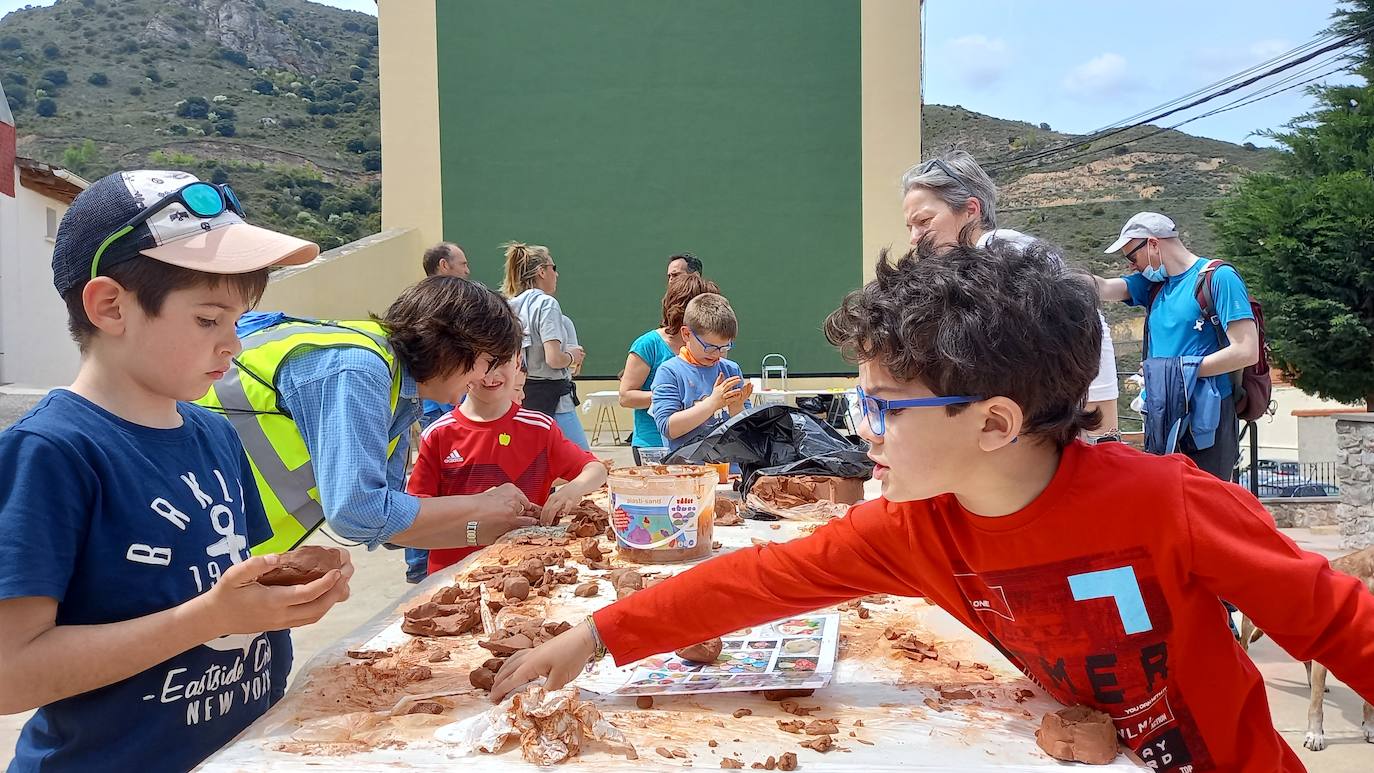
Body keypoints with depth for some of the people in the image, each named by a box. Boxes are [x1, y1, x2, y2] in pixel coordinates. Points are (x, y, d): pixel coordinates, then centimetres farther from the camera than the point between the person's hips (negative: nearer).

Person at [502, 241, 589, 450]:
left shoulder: (511, 306, 10)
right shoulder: (547, 303, -11)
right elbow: (554, 359, -20)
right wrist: (572, 356, 0)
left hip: (518, 394, 8)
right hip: (550, 399, -8)